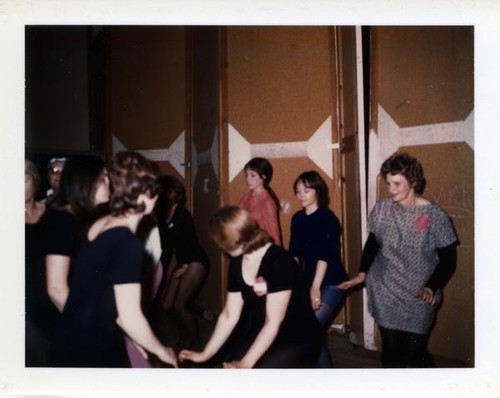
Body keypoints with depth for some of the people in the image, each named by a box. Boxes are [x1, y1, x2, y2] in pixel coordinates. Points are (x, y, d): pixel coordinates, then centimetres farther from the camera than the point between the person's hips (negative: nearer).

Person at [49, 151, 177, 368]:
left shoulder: (98, 226, 2)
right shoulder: (128, 243, -23)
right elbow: (130, 318, -21)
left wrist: (133, 340, 17)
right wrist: (161, 350, -4)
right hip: (92, 354, -8)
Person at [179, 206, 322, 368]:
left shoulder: (279, 262, -24)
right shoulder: (237, 264, -1)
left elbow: (273, 322, -24)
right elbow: (229, 316, 5)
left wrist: (245, 363, -25)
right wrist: (206, 354, 6)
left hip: (299, 342, -6)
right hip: (262, 338, 7)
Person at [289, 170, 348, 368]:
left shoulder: (328, 218, -12)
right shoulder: (297, 219, 6)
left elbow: (325, 254, -20)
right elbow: (294, 252, 4)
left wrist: (316, 287, -25)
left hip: (331, 284, -6)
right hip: (309, 281, 6)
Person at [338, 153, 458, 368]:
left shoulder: (435, 215, -11)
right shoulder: (381, 209, -2)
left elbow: (448, 259, -5)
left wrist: (431, 287, -16)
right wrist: (363, 273, 2)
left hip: (417, 299, -2)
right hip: (384, 296, 3)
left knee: (415, 352, 3)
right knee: (391, 351, 9)